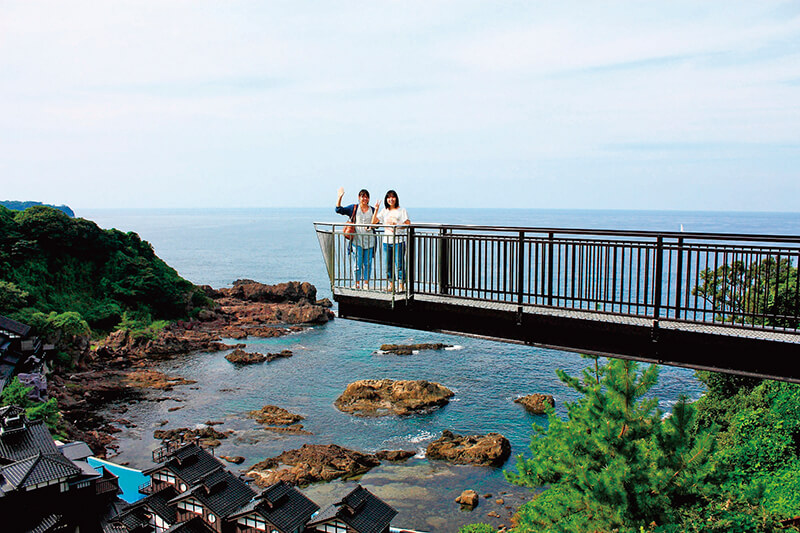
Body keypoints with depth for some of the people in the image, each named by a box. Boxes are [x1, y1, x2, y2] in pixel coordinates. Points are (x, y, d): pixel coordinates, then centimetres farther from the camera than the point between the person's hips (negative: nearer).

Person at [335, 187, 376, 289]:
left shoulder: (372, 210, 11)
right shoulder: (353, 208, 6)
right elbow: (339, 209, 1)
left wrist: (371, 226, -7)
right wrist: (340, 196, -7)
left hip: (369, 240, 2)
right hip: (357, 240, -2)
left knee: (367, 263, 5)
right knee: (358, 263, -4)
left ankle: (366, 283, 15)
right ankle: (357, 283, 5)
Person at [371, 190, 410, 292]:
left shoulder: (402, 210, 2)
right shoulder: (384, 211, 14)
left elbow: (408, 224, -5)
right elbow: (374, 222, 9)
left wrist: (396, 226, -16)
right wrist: (376, 210, -1)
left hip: (398, 241, -5)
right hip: (387, 240, 5)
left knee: (399, 264, -7)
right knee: (388, 264, 7)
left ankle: (401, 286, -2)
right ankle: (391, 285, 17)